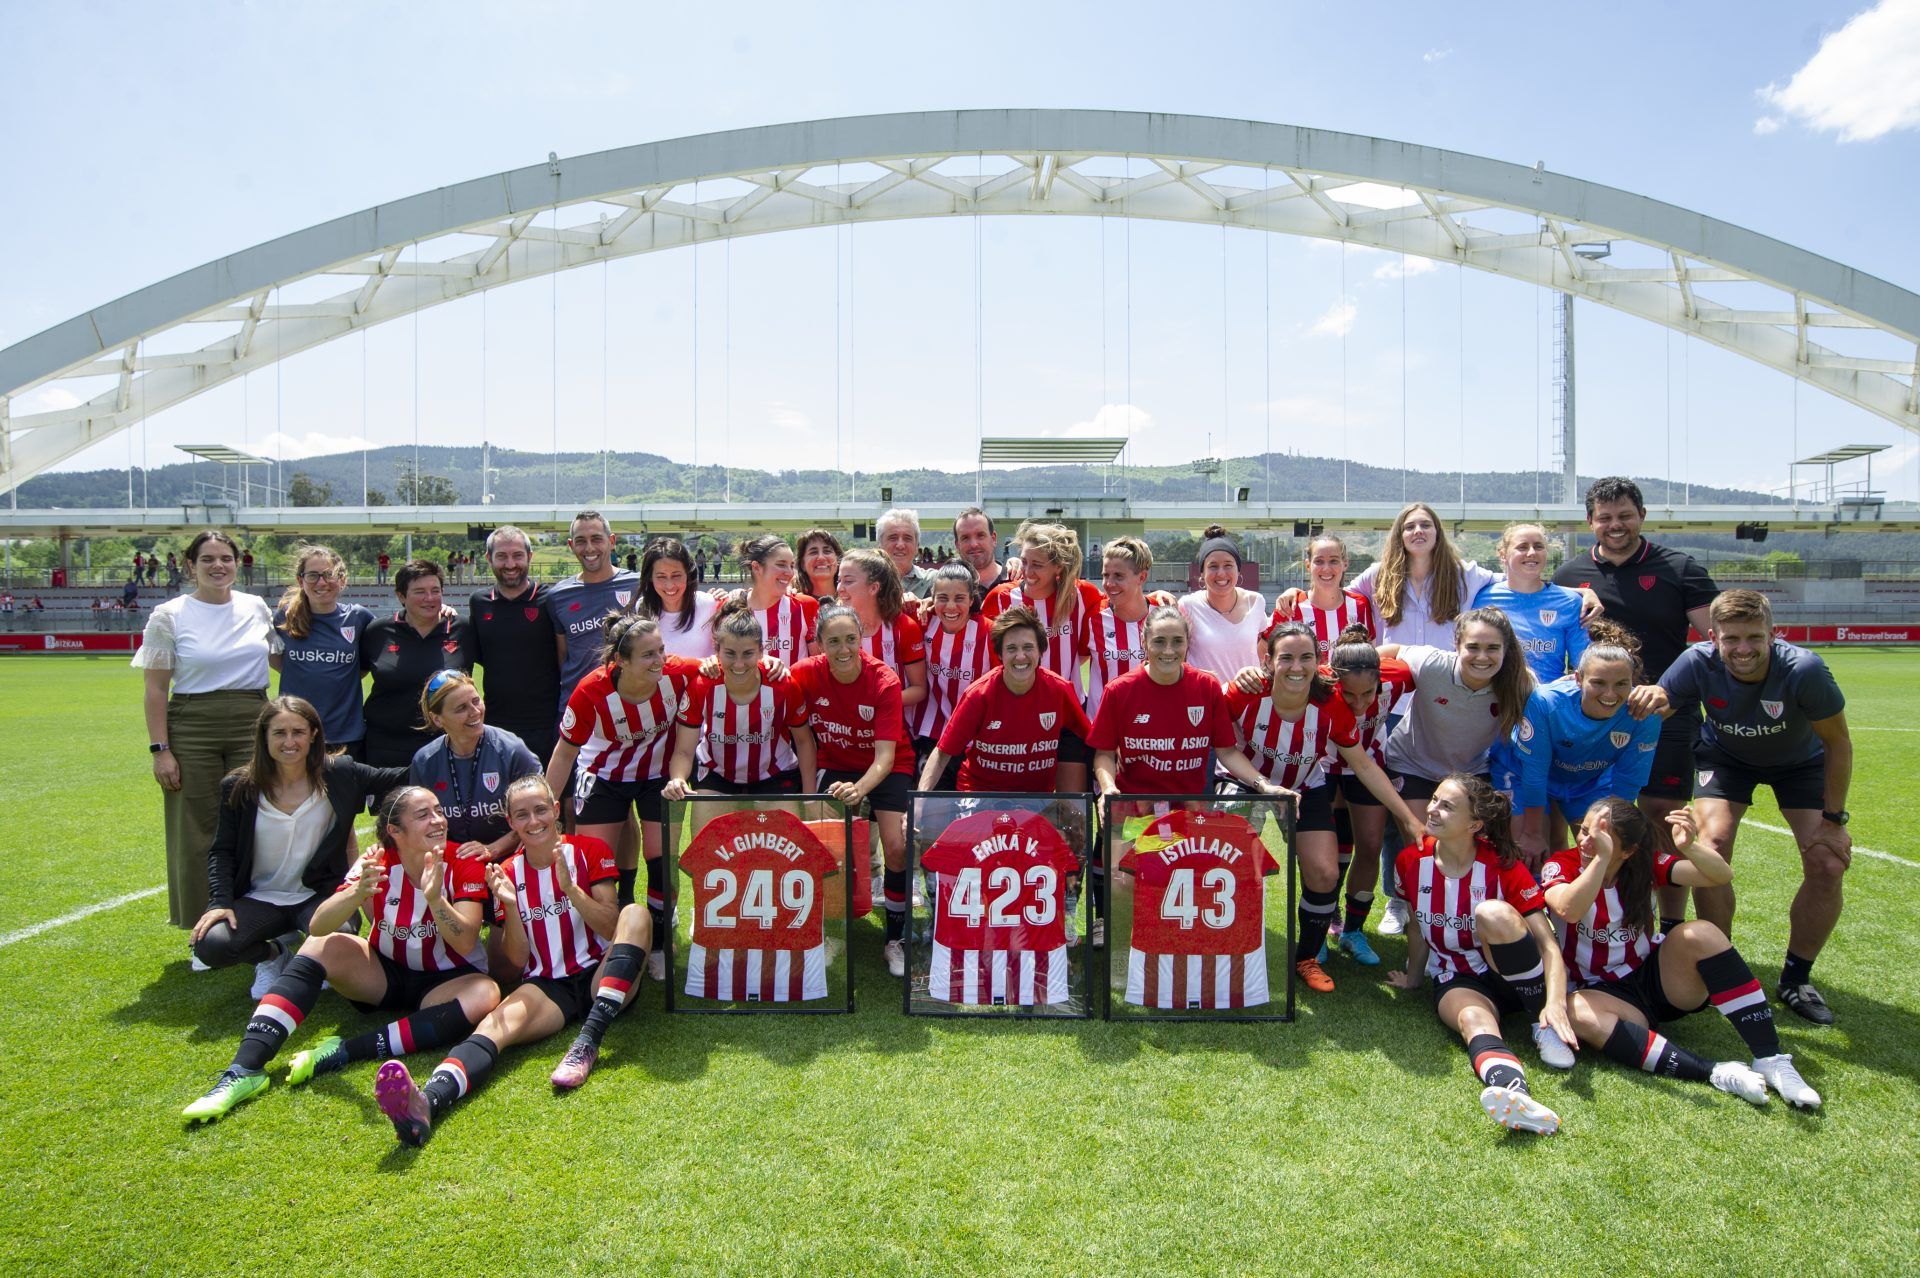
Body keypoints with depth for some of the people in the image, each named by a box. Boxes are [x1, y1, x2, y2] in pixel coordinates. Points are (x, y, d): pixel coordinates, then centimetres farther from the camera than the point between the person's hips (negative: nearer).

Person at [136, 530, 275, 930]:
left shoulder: (256, 607, 7)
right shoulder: (169, 616, -1)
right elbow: (155, 690, -2)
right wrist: (160, 749, -8)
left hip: (252, 726, 2)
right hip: (192, 730, -2)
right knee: (197, 832, 2)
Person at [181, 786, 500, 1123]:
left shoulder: (463, 865, -16)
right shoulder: (377, 865, -11)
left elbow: (466, 945, -23)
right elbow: (318, 927, -21)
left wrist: (434, 897, -39)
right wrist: (359, 892, -41)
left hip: (443, 984, -2)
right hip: (385, 976, 2)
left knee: (485, 994, -34)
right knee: (322, 946, -22)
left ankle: (344, 1053, -31)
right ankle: (245, 1069, -26)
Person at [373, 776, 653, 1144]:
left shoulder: (590, 851, 1)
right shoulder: (506, 874, 6)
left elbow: (611, 928, -6)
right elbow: (519, 960, 3)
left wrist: (570, 887, -20)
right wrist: (510, 905, -13)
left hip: (602, 979, -1)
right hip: (547, 988, 1)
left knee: (636, 914, -29)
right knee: (501, 1020, -30)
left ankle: (589, 1041, -37)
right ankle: (426, 1102, -57)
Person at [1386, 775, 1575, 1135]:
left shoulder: (1502, 866, -15)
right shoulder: (1411, 862, -6)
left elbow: (1548, 943, -19)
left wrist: (1555, 1004, -34)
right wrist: (1413, 977, 22)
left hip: (1514, 978, -1)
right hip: (1455, 981, 2)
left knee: (1493, 912, -33)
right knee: (1473, 1020, -35)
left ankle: (1545, 1026, -19)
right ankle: (1516, 1095, -65)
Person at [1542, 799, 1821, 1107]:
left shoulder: (1645, 862, -4)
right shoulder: (1562, 865, -13)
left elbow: (1722, 876, -15)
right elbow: (1568, 910, -35)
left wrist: (1689, 847, -34)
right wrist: (1601, 858, -43)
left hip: (1656, 978, 3)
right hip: (1606, 994, -2)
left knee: (1699, 933, -26)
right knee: (1576, 1012, -37)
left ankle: (1770, 1060, -23)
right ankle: (1715, 1073, -37)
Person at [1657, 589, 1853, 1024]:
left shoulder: (1803, 670, -34)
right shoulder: (1698, 663, -33)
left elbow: (1838, 743, -18)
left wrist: (1833, 819, -15)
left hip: (1800, 763, 0)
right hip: (1727, 757, 0)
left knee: (1828, 865, -13)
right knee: (1709, 850, -20)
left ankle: (1796, 980, 10)